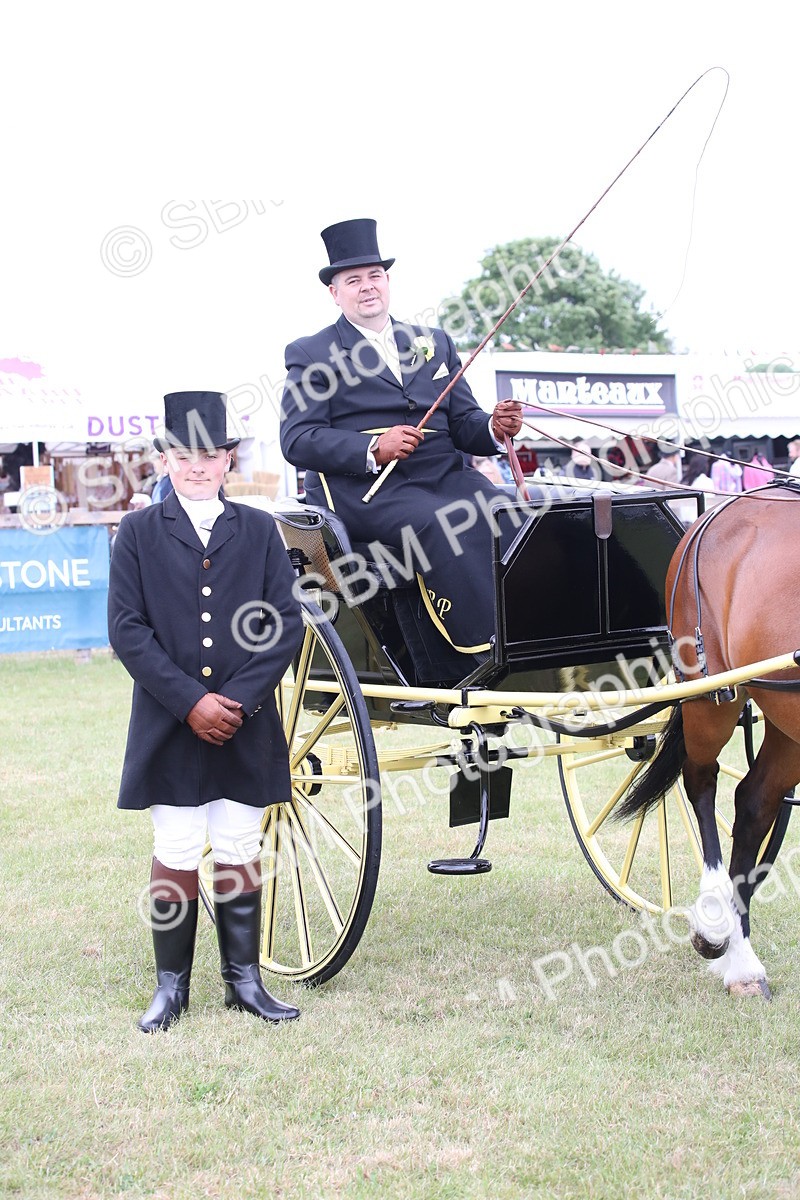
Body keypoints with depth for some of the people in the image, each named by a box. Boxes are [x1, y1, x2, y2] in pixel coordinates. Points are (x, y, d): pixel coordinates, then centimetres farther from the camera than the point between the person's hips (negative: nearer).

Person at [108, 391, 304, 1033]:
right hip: (168, 729, -1)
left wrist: (239, 699, -12)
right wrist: (190, 701, -13)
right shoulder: (139, 532, 3)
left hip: (246, 727, 1)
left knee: (241, 851, 7)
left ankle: (244, 977, 17)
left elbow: (286, 624, 0)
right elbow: (127, 630, -4)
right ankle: (172, 985, 13)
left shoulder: (259, 530, 7)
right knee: (176, 854, 2)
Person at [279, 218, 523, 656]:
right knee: (439, 523, -35)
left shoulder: (434, 343, 24)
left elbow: (463, 423, 18)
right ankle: (486, 653, -38)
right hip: (358, 484, -4)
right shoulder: (310, 354, 10)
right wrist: (373, 449, -18)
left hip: (443, 473, 4)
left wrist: (494, 427, -8)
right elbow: (297, 440, -3)